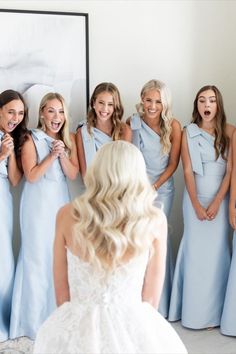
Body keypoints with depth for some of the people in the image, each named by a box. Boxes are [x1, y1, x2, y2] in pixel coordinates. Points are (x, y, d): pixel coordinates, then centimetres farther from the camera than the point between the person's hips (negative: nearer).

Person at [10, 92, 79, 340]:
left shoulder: (69, 139, 6)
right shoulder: (31, 139, -7)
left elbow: (73, 174, 1)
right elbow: (31, 176, -12)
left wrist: (62, 155, -14)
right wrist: (51, 156, -18)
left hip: (61, 200, 4)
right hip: (38, 202, -4)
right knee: (38, 256, 0)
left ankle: (59, 313, 23)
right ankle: (36, 317, 13)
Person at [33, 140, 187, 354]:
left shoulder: (67, 216, -8)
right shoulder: (155, 220, -9)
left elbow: (61, 293, 1)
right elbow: (151, 298, -1)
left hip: (78, 328, 1)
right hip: (132, 326, 0)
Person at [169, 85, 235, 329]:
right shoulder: (188, 133, -1)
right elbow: (188, 171, -3)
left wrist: (216, 203, -10)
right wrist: (196, 205, -8)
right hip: (194, 199, 0)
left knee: (216, 252, 3)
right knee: (194, 251, 3)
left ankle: (213, 311, 14)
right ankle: (193, 310, 15)